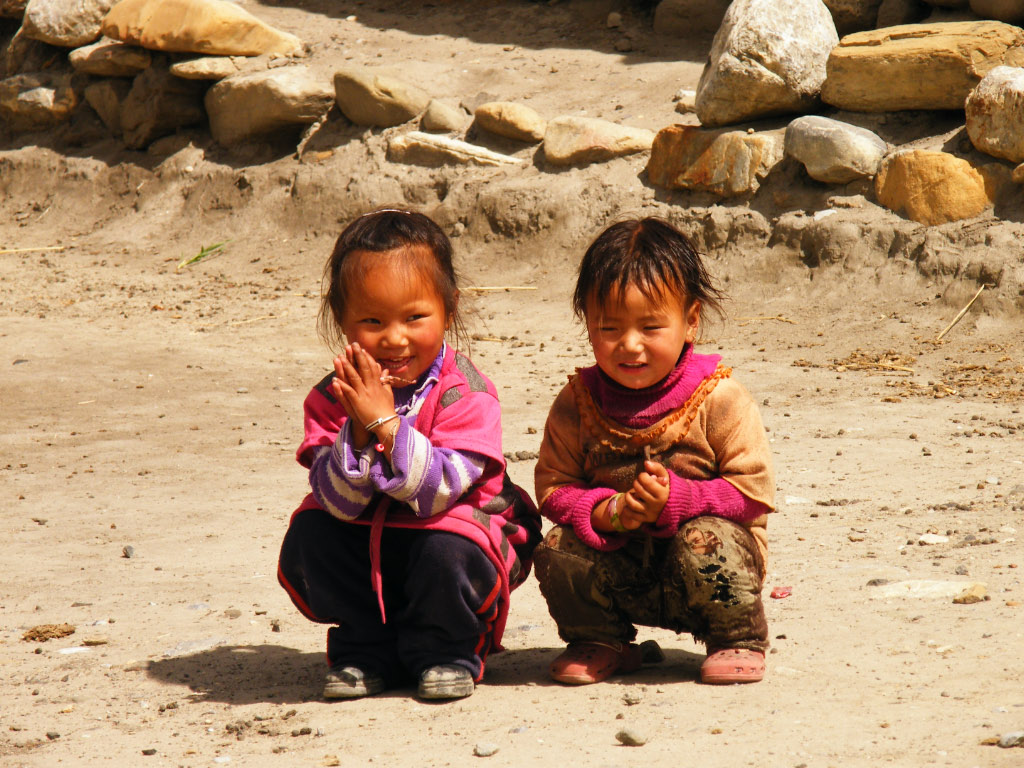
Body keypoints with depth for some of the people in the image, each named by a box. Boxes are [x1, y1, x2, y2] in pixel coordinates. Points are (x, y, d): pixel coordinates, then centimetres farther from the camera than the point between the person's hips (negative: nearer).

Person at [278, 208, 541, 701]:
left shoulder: (465, 394, -17)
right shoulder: (332, 399, -7)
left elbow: (436, 492, -28)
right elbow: (339, 502, -18)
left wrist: (385, 421, -36)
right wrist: (360, 431, -34)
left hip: (458, 532, -4)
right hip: (366, 550, 4)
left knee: (445, 550, -35)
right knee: (307, 538, -21)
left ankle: (445, 652, -2)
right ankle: (368, 653, 2)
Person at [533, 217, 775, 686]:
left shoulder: (718, 399, -11)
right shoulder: (577, 404, -1)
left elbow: (753, 489, -12)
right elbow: (553, 488, -1)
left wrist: (674, 499, -25)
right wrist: (607, 512, -22)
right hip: (618, 567, 3)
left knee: (703, 541, -34)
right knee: (558, 550, -23)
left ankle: (738, 640, -5)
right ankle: (599, 641, 7)